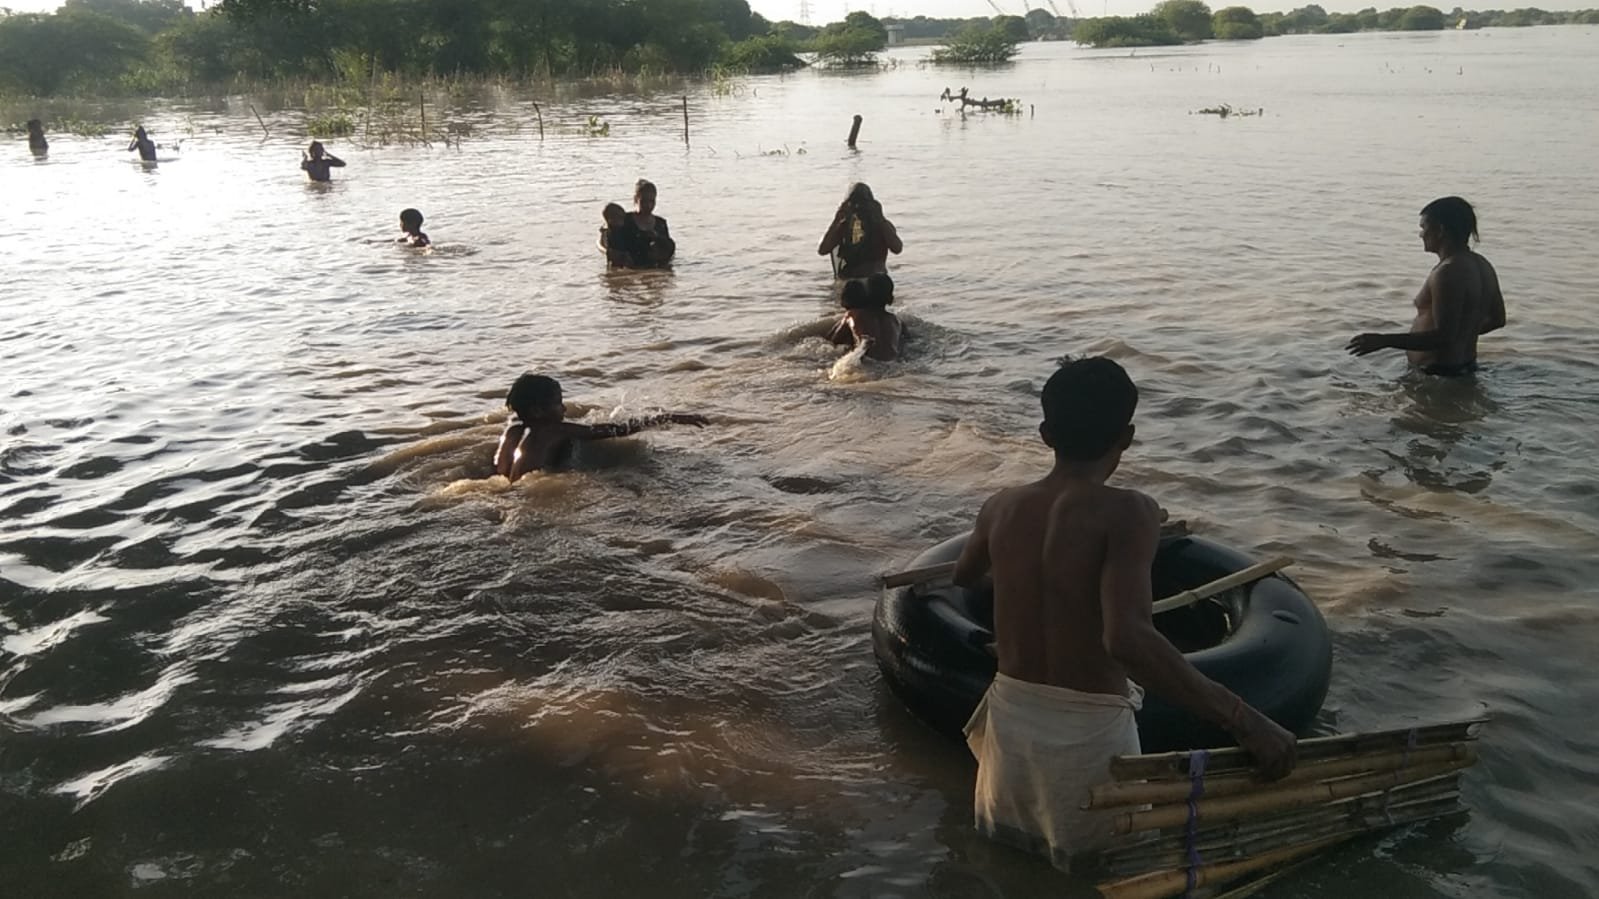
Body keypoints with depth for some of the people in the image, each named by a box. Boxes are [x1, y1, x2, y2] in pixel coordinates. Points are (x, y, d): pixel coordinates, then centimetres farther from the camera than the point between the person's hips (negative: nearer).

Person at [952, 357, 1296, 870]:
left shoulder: (1003, 506, -2)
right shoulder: (1126, 512, -19)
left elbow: (963, 578, 20)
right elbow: (1127, 638, -33)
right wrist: (1242, 721, -30)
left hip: (1010, 715, 5)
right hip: (1088, 732, -5)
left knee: (1009, 838, 28)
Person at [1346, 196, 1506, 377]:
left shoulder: (1448, 273, -22)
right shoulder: (1482, 265, 8)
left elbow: (1443, 337, -28)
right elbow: (1497, 319, 18)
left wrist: (1384, 341, -28)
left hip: (1438, 372, -10)